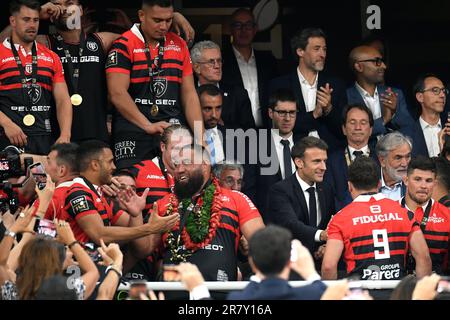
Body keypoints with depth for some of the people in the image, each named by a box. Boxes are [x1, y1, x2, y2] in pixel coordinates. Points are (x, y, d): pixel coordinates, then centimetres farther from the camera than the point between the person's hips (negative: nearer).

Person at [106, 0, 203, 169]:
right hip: (132, 134, -4)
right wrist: (148, 126, -19)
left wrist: (200, 136, 4)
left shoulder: (179, 45, 14)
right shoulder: (124, 45, -3)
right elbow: (117, 94, -12)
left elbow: (189, 94, 15)